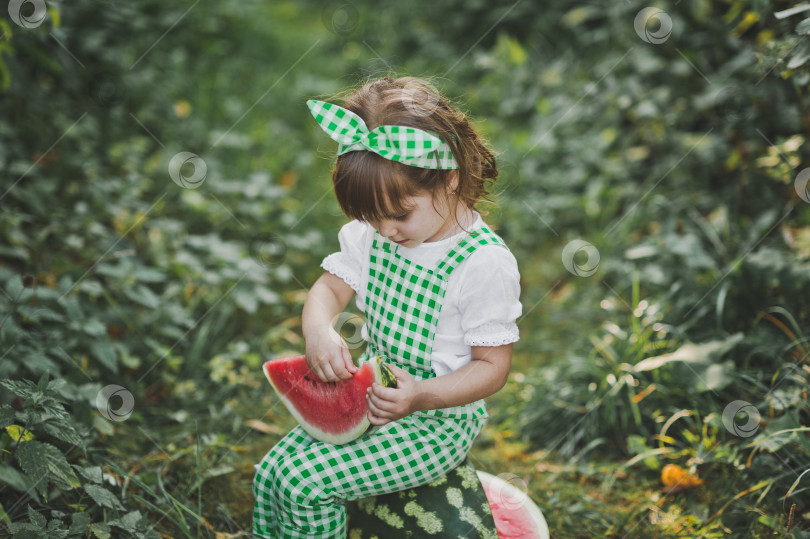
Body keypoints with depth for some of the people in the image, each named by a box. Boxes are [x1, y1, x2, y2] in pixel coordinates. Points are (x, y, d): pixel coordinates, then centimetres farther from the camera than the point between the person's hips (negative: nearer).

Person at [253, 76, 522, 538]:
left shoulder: (485, 263, -22)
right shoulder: (371, 235, -3)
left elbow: (493, 367, -16)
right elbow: (330, 289, 5)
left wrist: (420, 396, -31)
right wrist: (319, 331, -19)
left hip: (440, 418, -7)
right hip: (372, 393, 7)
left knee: (302, 483, -18)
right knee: (271, 472, -4)